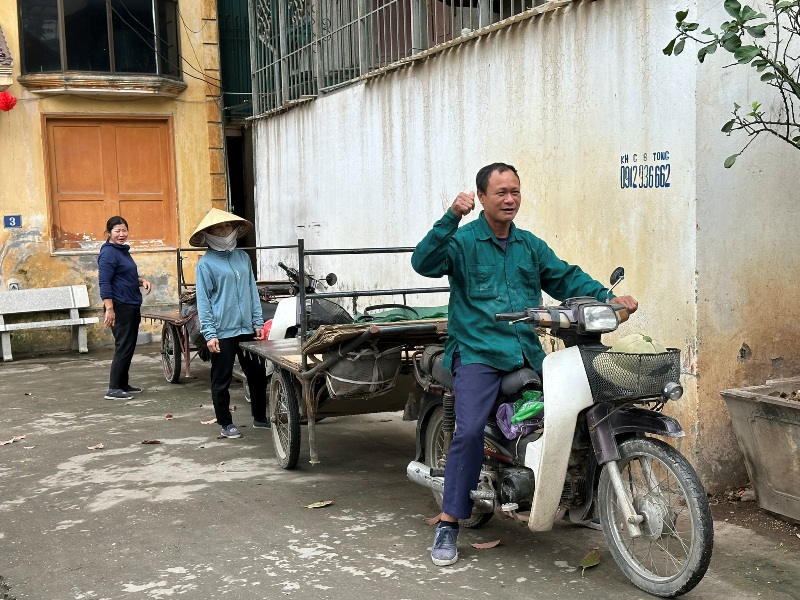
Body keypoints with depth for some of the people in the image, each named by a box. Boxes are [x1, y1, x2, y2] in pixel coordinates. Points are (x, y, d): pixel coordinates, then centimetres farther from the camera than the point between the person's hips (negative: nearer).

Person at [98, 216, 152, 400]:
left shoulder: (123, 251, 15)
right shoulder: (108, 253, -13)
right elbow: (104, 283, -19)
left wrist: (141, 280, 7)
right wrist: (109, 309, -26)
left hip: (132, 307, 9)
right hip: (120, 307, -9)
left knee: (129, 347, 13)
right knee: (123, 347, -9)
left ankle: (123, 384, 22)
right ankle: (113, 389, -6)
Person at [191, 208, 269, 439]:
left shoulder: (243, 257, 10)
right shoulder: (206, 263, -5)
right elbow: (203, 300, -7)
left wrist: (258, 322, 9)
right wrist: (209, 333, -12)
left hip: (246, 329, 5)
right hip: (222, 332, -5)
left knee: (257, 375, 12)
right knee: (221, 380, 5)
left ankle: (260, 417, 28)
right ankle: (226, 424, 19)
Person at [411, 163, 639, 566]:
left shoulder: (531, 245, 19)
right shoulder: (462, 240, 0)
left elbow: (566, 277, 15)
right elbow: (424, 262, -16)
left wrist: (609, 298, 0)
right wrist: (451, 218, -25)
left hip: (527, 352, 5)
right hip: (477, 352, -5)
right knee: (469, 431, -21)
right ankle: (449, 523, -8)